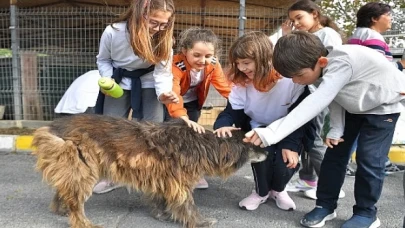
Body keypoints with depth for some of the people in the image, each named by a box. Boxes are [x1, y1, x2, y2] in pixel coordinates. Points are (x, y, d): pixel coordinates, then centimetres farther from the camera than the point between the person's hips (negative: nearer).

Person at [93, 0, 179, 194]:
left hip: (148, 85, 0)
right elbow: (103, 60, -3)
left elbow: (163, 72, -21)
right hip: (118, 84, 1)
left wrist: (163, 93, -41)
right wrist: (108, 80, -20)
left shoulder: (163, 38, -20)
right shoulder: (113, 32, -22)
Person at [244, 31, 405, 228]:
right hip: (354, 106, 7)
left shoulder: (341, 64, -42)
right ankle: (325, 205, 14)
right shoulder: (321, 68, -17)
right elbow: (334, 98, -3)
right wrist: (336, 129, -15)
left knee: (368, 159, -10)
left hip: (384, 105, -7)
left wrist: (271, 133, -60)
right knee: (335, 153, 2)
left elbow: (316, 103, -53)